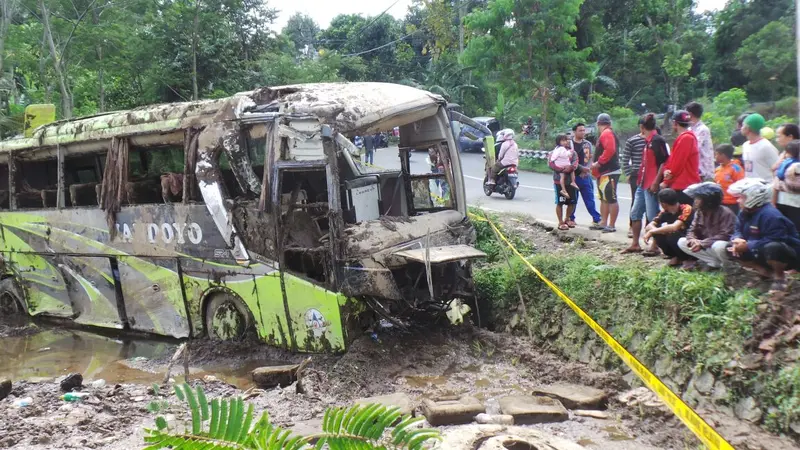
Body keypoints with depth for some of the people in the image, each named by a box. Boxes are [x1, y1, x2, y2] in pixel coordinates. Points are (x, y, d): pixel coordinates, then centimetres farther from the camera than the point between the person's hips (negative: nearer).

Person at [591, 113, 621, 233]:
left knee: (611, 199, -7)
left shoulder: (607, 134, -13)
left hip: (609, 173, -11)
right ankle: (603, 223, 22)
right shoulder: (605, 134, 18)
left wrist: (598, 163, -20)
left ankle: (612, 225, -6)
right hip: (603, 173, 11)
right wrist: (596, 163, 13)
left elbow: (610, 150, -27)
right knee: (604, 199, 15)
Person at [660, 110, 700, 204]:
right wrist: (666, 170, -4)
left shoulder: (685, 138, -13)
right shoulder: (689, 137, 19)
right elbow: (672, 159, 16)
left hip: (683, 187, -10)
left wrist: (666, 182, -5)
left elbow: (677, 163, -14)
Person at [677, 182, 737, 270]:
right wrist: (692, 239, -23)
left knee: (719, 246, -42)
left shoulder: (726, 213, -19)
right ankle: (715, 262, -11)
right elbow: (692, 230, 3)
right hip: (706, 247, 7)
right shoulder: (699, 212, 2)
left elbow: (725, 236, -26)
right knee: (681, 242, -10)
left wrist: (702, 243, -30)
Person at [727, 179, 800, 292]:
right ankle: (767, 273, 4)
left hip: (789, 255, -9)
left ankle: (779, 277, -12)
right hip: (762, 252, 9)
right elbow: (738, 231, 4)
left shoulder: (770, 215, -31)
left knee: (772, 247, -43)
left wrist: (748, 246, -31)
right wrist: (737, 240, -21)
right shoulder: (745, 213, -1)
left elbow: (774, 241, -34)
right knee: (732, 248, 0)